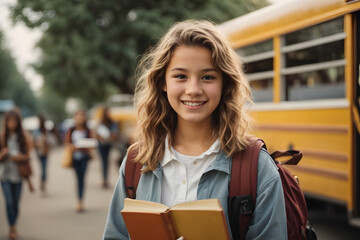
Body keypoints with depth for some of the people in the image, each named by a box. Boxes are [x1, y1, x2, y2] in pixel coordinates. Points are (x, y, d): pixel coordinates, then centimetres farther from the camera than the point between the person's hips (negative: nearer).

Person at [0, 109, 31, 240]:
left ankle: (13, 227, 23)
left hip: (18, 173, 1)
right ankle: (12, 228, -4)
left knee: (16, 202, 8)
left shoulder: (23, 137, 4)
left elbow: (27, 155, 8)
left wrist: (22, 157, -12)